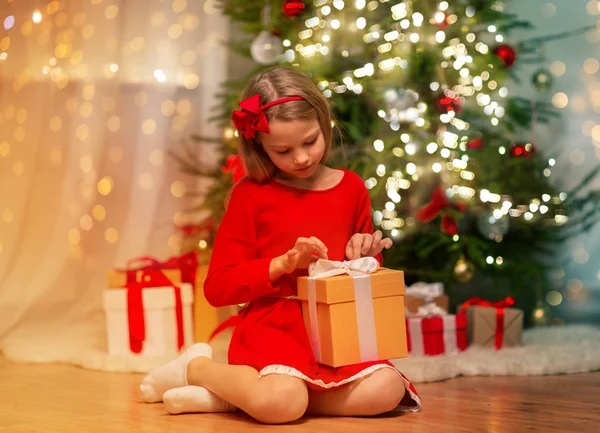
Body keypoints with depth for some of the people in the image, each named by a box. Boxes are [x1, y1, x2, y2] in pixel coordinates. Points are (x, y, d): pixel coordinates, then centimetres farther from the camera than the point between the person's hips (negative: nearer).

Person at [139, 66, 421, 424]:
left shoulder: (351, 188, 12)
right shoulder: (251, 195, 1)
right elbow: (217, 287, -1)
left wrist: (363, 255, 1)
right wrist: (282, 264, -13)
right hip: (272, 327, -5)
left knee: (386, 391, -25)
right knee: (282, 402, -35)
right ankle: (196, 367, -1)